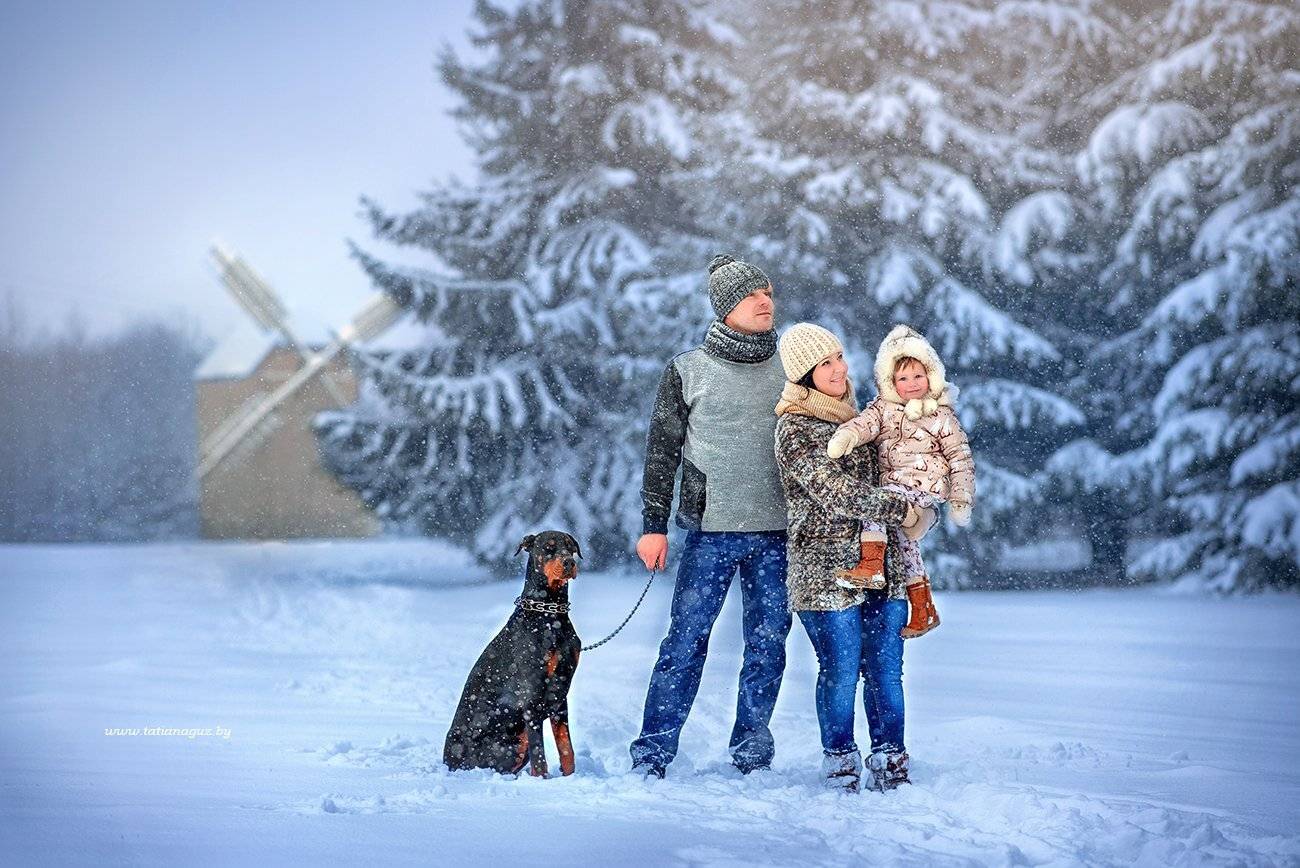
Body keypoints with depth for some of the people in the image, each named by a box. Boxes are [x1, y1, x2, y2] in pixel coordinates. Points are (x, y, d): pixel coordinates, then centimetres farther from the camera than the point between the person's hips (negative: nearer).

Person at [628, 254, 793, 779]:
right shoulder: (688, 371, 2)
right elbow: (662, 450, 3)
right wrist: (654, 525, -3)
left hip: (777, 532, 3)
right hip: (711, 529, -3)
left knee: (768, 645, 4)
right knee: (686, 640, -7)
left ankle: (752, 754, 14)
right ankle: (651, 753, -2)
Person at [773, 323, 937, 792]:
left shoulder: (851, 416, 16)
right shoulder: (795, 429, -7)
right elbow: (835, 492, -15)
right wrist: (902, 510, -11)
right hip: (826, 569, -6)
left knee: (886, 669, 4)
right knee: (841, 670, -4)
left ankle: (889, 763, 11)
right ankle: (840, 765, 7)